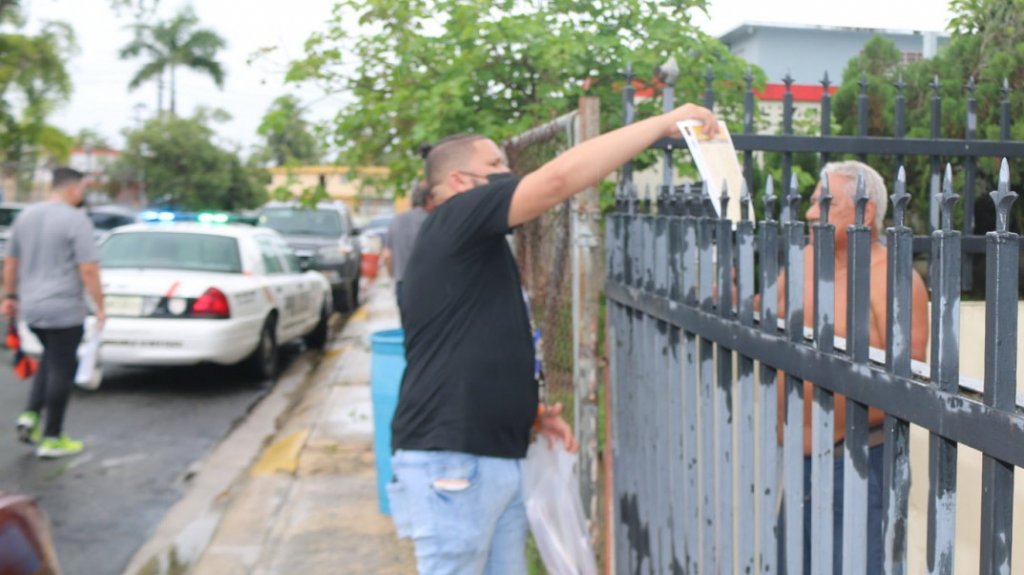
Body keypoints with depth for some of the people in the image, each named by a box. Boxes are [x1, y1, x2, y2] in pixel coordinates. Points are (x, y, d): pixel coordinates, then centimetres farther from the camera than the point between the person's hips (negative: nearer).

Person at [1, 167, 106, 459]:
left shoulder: (26, 216, 9)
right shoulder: (77, 220, -13)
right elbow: (88, 270, -17)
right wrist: (99, 306, -9)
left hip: (30, 309, 7)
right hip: (64, 311, -7)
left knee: (50, 361, 24)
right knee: (61, 370, 2)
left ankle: (30, 416, 11)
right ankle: (52, 438, 8)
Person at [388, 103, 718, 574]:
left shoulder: (473, 248, 20)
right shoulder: (455, 221, -9)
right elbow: (560, 177, -22)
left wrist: (528, 412, 11)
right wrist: (664, 123, -15)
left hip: (495, 456, 10)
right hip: (450, 460, -10)